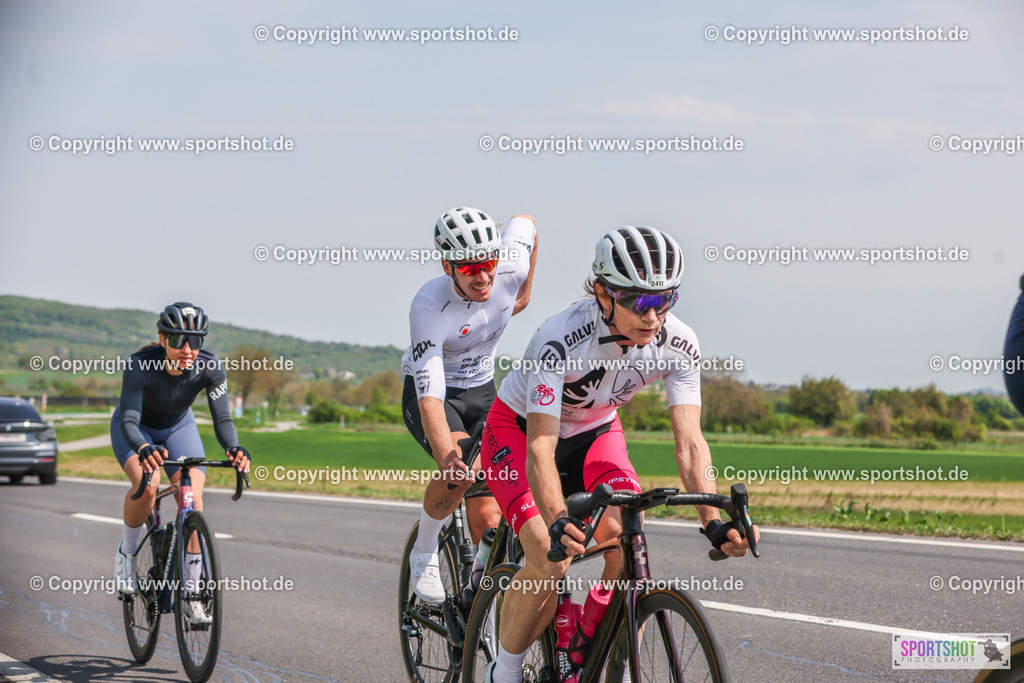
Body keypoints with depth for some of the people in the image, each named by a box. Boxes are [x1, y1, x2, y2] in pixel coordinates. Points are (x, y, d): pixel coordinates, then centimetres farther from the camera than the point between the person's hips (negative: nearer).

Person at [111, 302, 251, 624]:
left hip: (178, 427, 2)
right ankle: (126, 554, -4)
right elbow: (129, 420, -40)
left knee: (193, 496, -19)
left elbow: (222, 418, -31)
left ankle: (191, 595, -9)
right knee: (146, 483, -32)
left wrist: (233, 448, -52)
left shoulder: (209, 368, -28)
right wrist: (144, 449, -61)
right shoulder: (139, 365, -35)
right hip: (136, 429, -2)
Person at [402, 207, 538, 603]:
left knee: (487, 518, -8)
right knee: (461, 470, -34)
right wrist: (450, 458, -56)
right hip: (431, 392, -4)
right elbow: (430, 397, -41)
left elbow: (525, 223, 4)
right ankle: (424, 552, -7)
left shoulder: (510, 265, -22)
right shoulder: (428, 307, -34)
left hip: (482, 391, 4)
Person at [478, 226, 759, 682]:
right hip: (518, 429, -4)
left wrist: (713, 521, -41)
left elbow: (689, 443, -26)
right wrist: (557, 521, -58)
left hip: (595, 431, 4)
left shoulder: (679, 345, -24)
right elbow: (541, 447, -41)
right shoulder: (561, 340, -37)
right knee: (551, 559, -25)